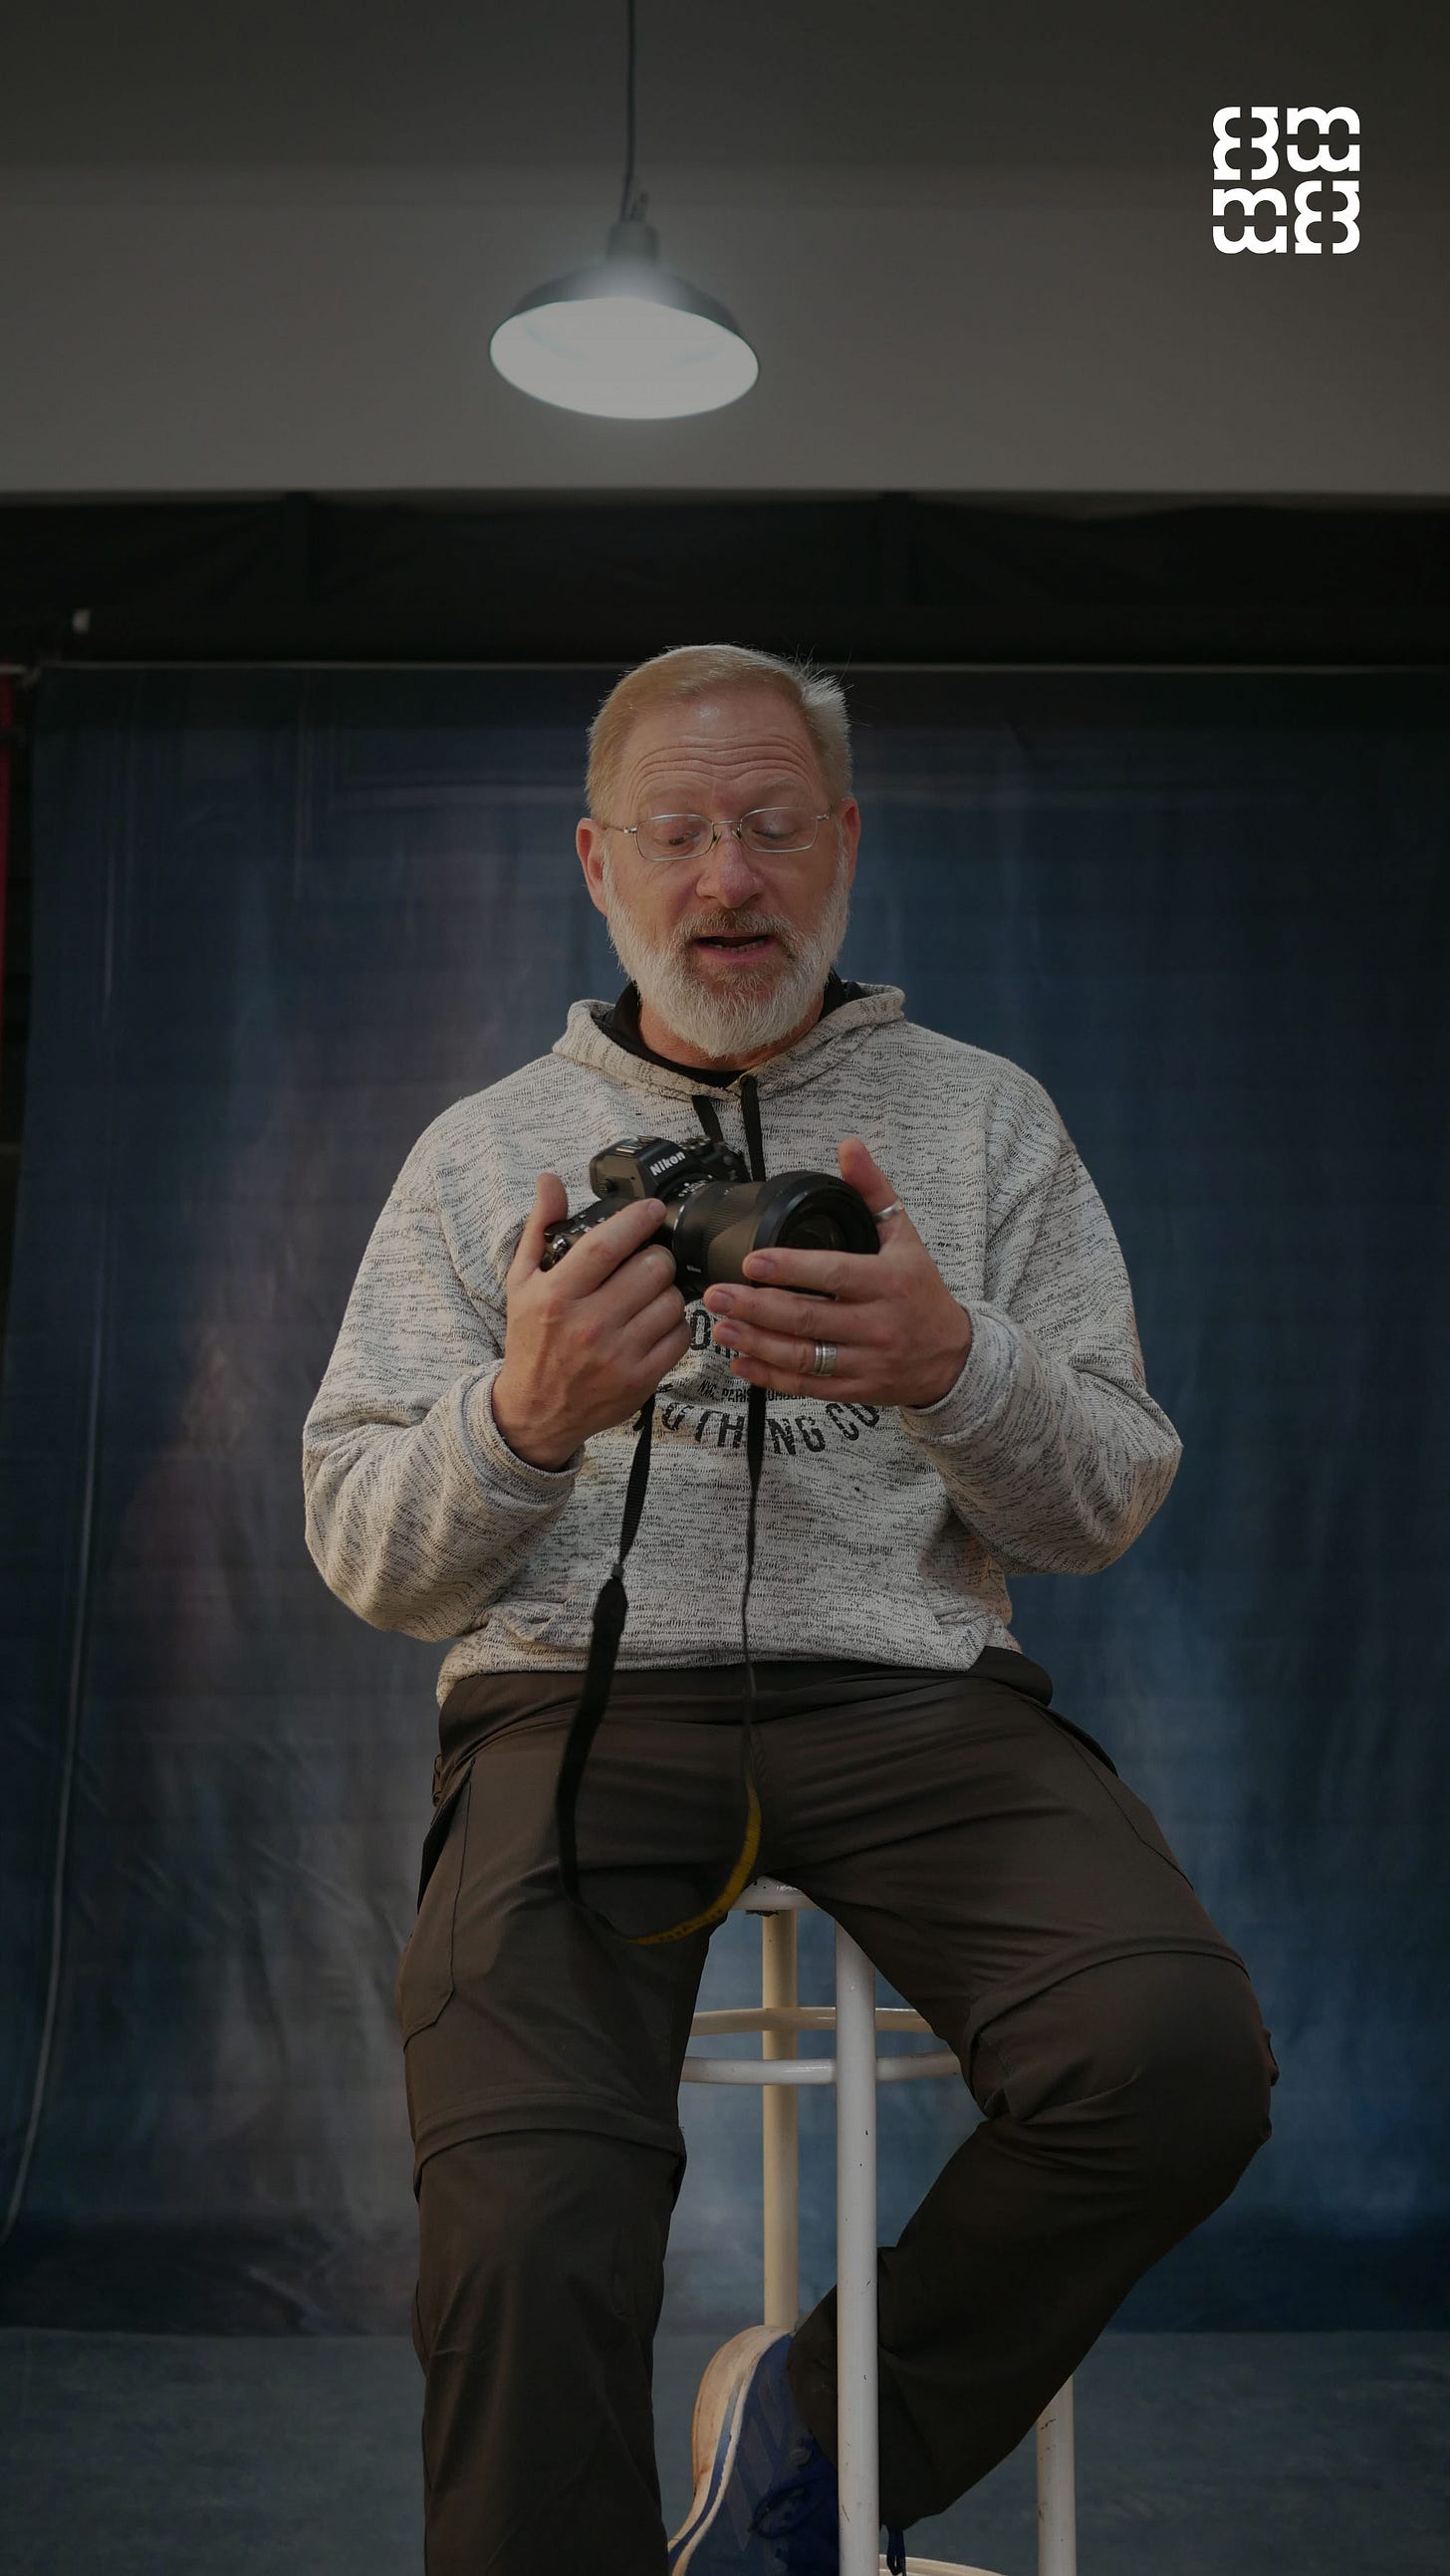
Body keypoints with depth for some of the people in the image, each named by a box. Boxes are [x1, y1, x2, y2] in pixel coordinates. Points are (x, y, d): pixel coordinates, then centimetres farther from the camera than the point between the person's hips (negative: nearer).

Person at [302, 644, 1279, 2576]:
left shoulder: (984, 1116, 14)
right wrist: (526, 1418, -14)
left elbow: (1107, 1511, 8)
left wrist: (956, 1372, -15)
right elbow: (367, 1562, 8)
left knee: (1180, 2053, -26)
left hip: (914, 1690, 2)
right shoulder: (485, 1151, 13)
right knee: (531, 2232, -29)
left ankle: (827, 2418, 1)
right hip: (580, 1692, -1)